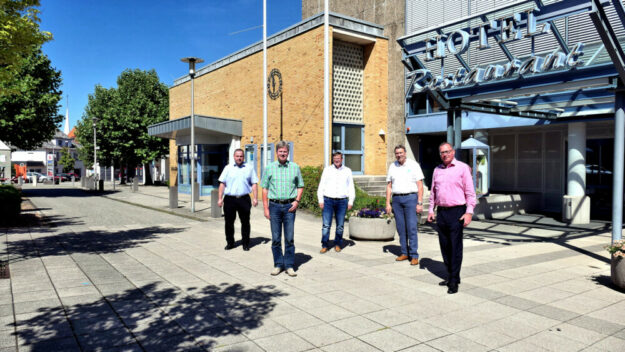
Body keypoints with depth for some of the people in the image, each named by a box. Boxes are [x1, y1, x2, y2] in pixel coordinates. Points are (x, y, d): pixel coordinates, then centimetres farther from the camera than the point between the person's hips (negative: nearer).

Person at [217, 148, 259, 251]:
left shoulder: (249, 168, 8)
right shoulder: (228, 168, 8)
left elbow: (254, 184, 6)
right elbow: (222, 184, 6)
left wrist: (255, 198, -2)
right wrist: (220, 198, 0)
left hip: (244, 199, 0)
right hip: (230, 199, 1)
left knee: (245, 222, 5)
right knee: (229, 222, 6)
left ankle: (245, 243, 16)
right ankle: (230, 243, 20)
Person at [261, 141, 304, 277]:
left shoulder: (295, 167, 6)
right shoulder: (270, 168, 5)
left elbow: (300, 186, 12)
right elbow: (265, 188, 5)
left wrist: (297, 201, -3)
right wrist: (266, 208, 0)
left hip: (289, 206, 0)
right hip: (274, 205, 0)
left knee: (289, 238, 1)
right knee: (276, 238, 4)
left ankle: (289, 265, 10)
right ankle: (278, 264, 16)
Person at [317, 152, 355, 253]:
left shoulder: (347, 171, 10)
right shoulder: (327, 170, 9)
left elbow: (351, 187, 11)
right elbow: (321, 186, 8)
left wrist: (350, 202, 4)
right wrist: (320, 200, 1)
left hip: (342, 201, 1)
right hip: (328, 200, -1)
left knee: (340, 225, 3)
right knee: (326, 225, -5)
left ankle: (337, 244, 17)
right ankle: (325, 245, 3)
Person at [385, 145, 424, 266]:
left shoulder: (413, 165, 0)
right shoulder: (392, 167, 11)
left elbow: (420, 185, -2)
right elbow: (389, 186, 13)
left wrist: (420, 203, -9)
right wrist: (388, 203, 7)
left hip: (410, 198, -4)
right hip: (396, 199, 4)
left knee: (412, 227, -8)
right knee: (400, 228, 6)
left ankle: (414, 255, -3)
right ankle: (404, 253, 15)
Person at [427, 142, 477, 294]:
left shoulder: (463, 168, -1)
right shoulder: (437, 170, 14)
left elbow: (470, 192, -4)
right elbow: (433, 192, 20)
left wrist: (469, 212, -11)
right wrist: (431, 210, 13)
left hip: (456, 212, -5)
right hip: (441, 212, 5)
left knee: (455, 247, -4)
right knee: (445, 246, 9)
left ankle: (454, 281, 1)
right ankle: (450, 275, 21)